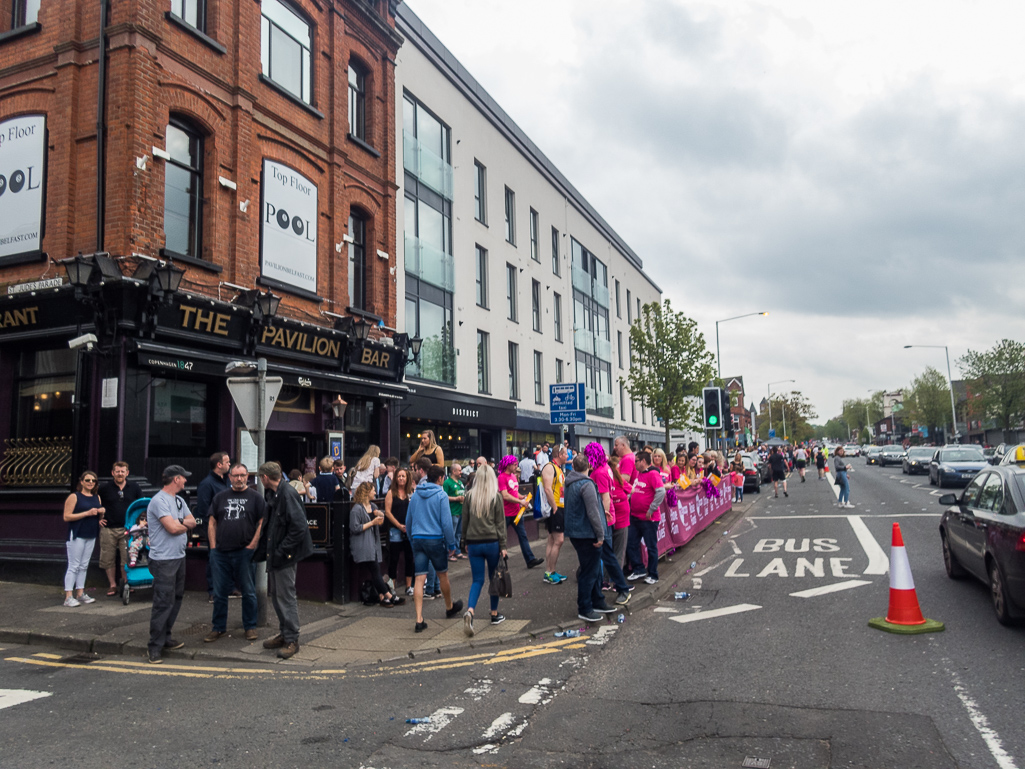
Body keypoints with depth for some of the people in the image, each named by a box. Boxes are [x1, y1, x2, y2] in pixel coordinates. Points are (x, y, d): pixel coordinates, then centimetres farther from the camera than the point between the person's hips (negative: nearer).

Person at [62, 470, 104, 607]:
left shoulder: (97, 497, 13)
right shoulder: (74, 497, -7)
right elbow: (66, 517, -14)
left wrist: (101, 512, 0)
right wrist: (87, 513, -19)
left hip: (91, 536, 7)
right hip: (77, 535, -6)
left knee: (84, 566, 12)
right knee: (73, 566, -6)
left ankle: (80, 594, 18)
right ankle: (68, 597, -3)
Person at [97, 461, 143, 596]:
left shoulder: (134, 487, 6)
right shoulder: (104, 488, 3)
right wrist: (99, 518, 5)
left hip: (127, 529, 0)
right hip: (108, 529, 0)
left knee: (127, 558, -1)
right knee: (108, 559, 5)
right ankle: (112, 585, 17)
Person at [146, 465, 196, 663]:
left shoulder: (178, 500, 15)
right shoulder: (159, 500, -15)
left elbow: (192, 521, 9)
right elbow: (173, 528, -22)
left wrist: (179, 522, -11)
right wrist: (185, 525, -1)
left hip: (179, 558, 10)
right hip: (164, 560, -9)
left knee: (176, 598, 15)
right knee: (163, 603, -8)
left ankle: (165, 638, 25)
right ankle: (155, 647, -1)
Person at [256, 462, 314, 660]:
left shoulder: (287, 494, -19)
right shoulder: (271, 495, 10)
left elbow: (299, 527, -25)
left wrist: (282, 551, -21)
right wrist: (264, 549, 9)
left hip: (285, 556, -9)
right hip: (275, 554, 9)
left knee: (286, 596, -2)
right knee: (276, 595, 17)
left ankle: (292, 640, 9)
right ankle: (284, 634, 30)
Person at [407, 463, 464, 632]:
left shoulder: (415, 495, 8)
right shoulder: (440, 495, -8)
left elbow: (408, 520, 14)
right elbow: (446, 522, -11)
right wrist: (451, 543, -3)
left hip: (418, 540, 4)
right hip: (436, 539, -4)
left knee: (419, 579, 0)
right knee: (443, 575, 16)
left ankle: (419, 620, -6)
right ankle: (450, 607, 36)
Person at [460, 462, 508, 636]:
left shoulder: (469, 496, 1)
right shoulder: (496, 497, -5)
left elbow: (465, 521, 7)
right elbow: (500, 523, -4)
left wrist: (464, 541, 18)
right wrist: (503, 546, 0)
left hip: (473, 543, 2)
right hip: (492, 542, -2)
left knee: (477, 580, 6)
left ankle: (469, 612, -16)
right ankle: (495, 615, 23)